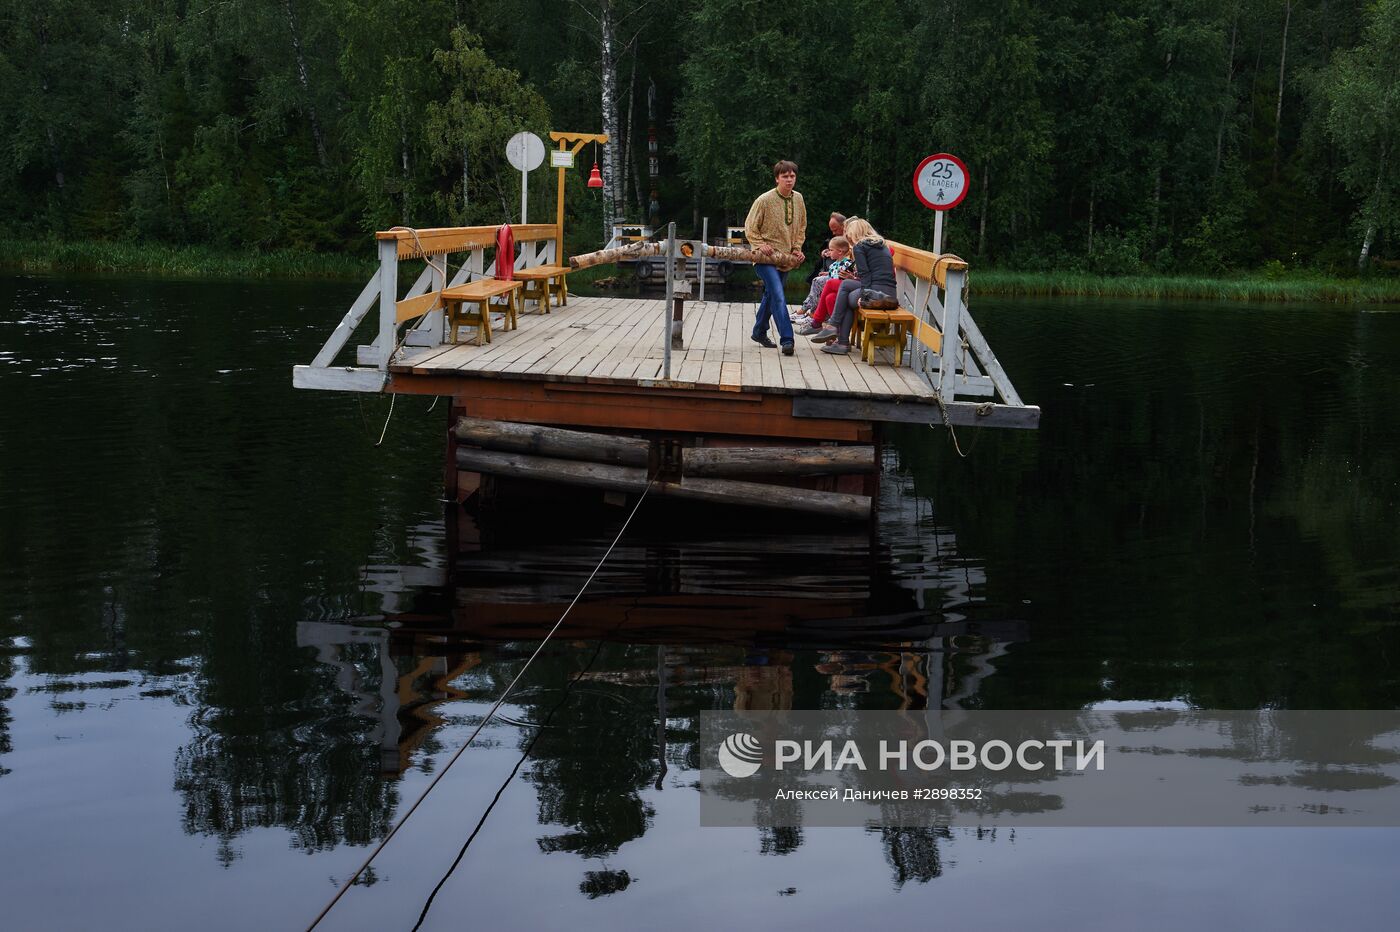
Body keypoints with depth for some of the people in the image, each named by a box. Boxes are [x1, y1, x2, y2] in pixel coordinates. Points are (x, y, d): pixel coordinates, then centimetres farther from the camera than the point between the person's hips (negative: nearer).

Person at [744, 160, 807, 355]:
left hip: (785, 258, 6)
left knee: (771, 295, 18)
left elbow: (801, 227, 19)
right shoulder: (765, 200, -12)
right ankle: (786, 339, -23)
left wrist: (797, 248, 7)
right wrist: (761, 245, -15)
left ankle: (759, 332, 35)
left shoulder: (798, 199, 4)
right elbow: (750, 228, -3)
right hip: (766, 258, -6)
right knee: (778, 295, -19)